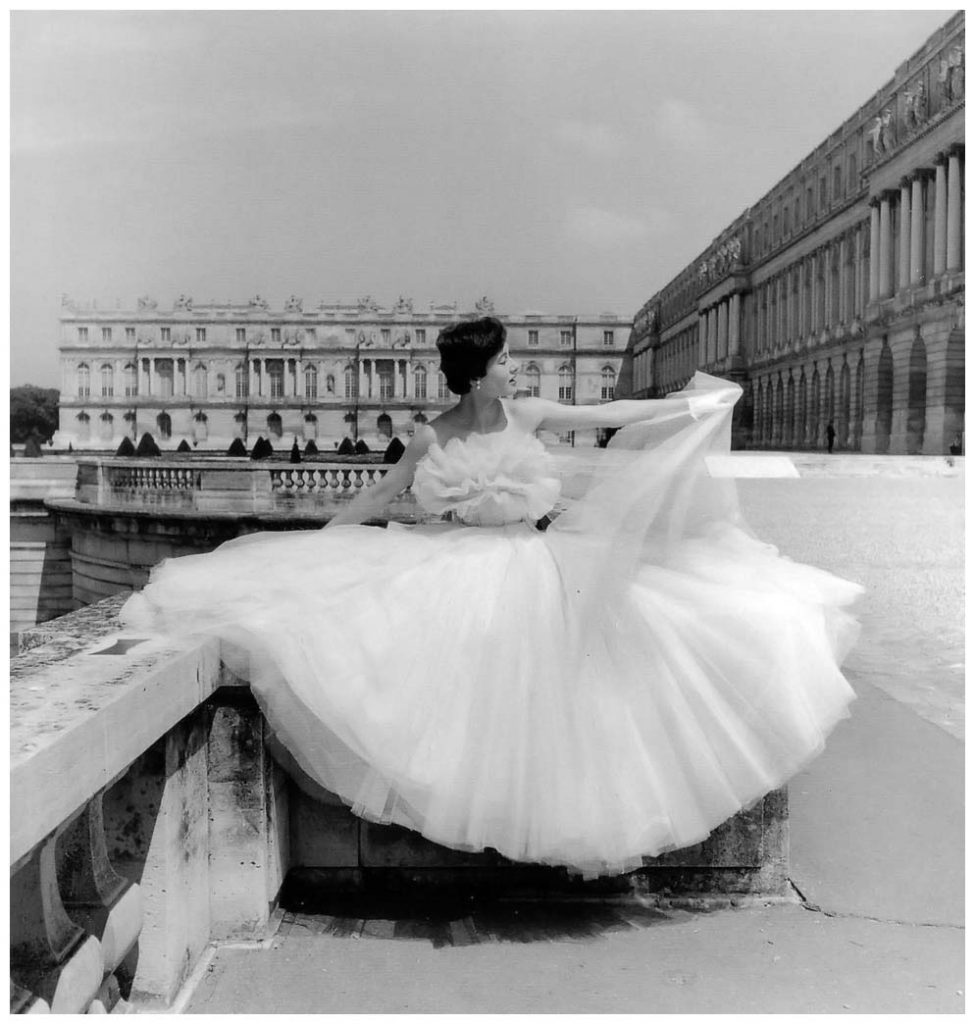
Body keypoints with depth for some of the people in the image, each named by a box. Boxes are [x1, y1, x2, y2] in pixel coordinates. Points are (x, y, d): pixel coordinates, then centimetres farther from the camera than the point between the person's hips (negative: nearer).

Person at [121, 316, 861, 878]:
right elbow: (379, 497, 4)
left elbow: (612, 415, 7)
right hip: (458, 573, -2)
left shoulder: (528, 414, 0)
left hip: (531, 569, 2)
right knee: (464, 690, -20)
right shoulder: (433, 438, -6)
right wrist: (314, 543, 4)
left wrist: (690, 403, 10)